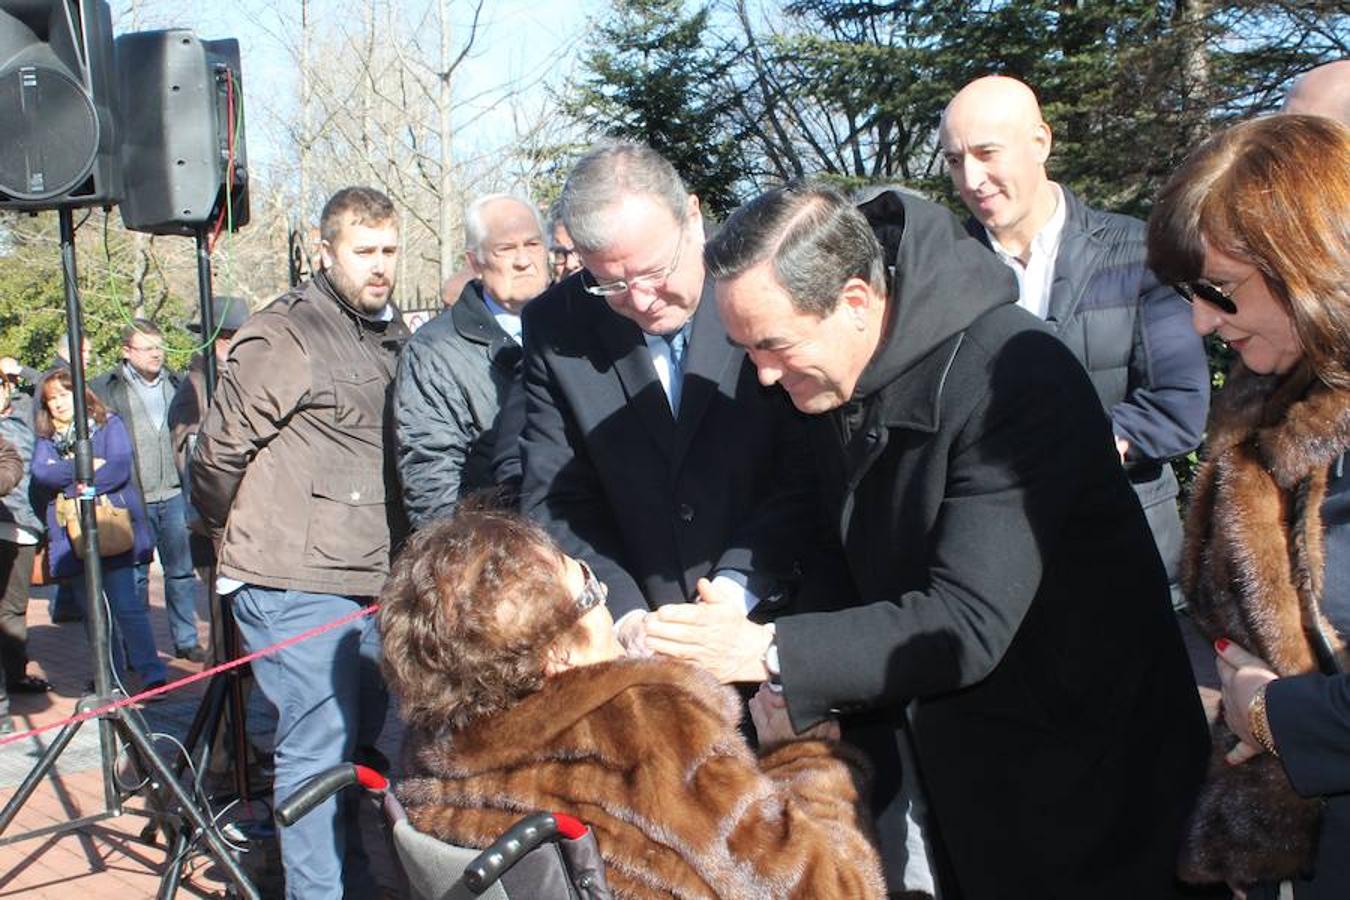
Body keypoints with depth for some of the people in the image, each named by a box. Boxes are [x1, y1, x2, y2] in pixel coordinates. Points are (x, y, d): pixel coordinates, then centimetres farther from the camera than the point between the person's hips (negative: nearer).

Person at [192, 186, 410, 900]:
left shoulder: (392, 335, 13)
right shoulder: (284, 337, -12)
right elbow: (217, 454, -7)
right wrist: (237, 539, 7)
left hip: (371, 585, 7)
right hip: (297, 587, -7)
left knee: (361, 746, 16)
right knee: (316, 752, -2)